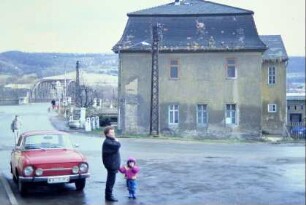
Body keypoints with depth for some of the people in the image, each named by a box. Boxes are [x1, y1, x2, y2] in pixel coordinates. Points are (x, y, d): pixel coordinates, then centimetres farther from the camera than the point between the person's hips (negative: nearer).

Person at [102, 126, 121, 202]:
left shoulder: (111, 141, 15)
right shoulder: (107, 142, -19)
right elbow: (117, 145, -34)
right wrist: (117, 141, -10)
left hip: (113, 164, 10)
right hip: (111, 164, -10)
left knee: (110, 180, 17)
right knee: (111, 181, -5)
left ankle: (108, 195, 27)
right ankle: (109, 196, 3)